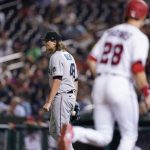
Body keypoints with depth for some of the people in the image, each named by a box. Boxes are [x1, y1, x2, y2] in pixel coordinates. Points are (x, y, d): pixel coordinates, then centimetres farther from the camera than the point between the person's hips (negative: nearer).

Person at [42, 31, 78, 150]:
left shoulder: (56, 56, -10)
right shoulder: (69, 56, 18)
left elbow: (57, 80, -19)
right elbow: (75, 79, 19)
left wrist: (49, 102, -22)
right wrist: (74, 101, 22)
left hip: (61, 96, -10)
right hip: (71, 96, 10)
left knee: (62, 132, -10)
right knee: (53, 131, 17)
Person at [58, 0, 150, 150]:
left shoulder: (109, 32, 17)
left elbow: (91, 60, 14)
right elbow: (137, 68, -16)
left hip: (100, 85, 6)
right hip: (122, 86, -6)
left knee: (103, 138, 9)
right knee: (130, 135, 7)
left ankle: (72, 133, -21)